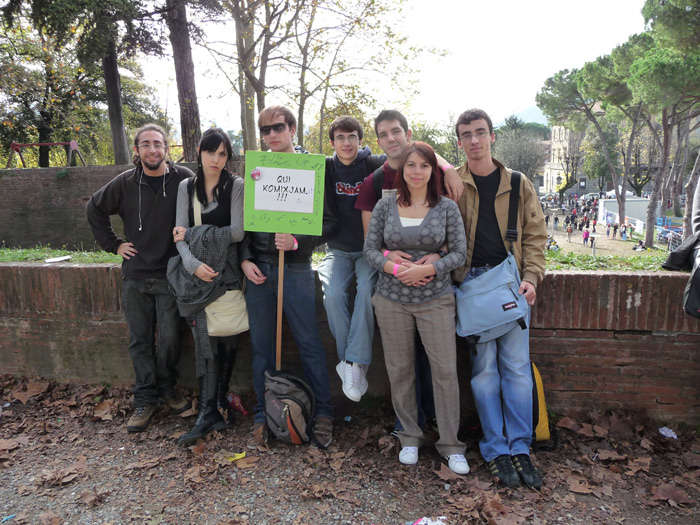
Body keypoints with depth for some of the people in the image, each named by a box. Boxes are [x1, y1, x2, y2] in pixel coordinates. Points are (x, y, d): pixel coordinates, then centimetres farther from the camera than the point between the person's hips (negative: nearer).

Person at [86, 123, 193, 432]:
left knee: (169, 338, 1)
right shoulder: (125, 183, 3)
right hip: (135, 276, 3)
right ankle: (145, 400, 18)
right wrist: (113, 244, 10)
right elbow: (95, 209, 18)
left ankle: (167, 389, 24)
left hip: (170, 275, -2)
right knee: (139, 341, 7)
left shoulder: (184, 179, -6)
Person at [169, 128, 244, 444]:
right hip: (197, 274, 2)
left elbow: (238, 231, -9)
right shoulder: (186, 187, 12)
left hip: (227, 273, -2)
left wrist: (194, 233, -6)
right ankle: (212, 412, 2)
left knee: (225, 340, 1)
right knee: (205, 341, -4)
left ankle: (212, 411, 16)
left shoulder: (236, 186, 1)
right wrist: (192, 263, -13)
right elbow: (180, 235, 5)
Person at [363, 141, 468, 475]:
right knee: (399, 370, 9)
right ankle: (410, 437, 27)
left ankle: (450, 444, 16)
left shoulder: (447, 208, 1)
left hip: (435, 299, -1)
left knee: (445, 370, -1)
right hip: (392, 299, 1)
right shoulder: (385, 206, 4)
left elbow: (460, 253, -2)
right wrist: (395, 268, -15)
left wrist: (426, 269, -17)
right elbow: (370, 249, 3)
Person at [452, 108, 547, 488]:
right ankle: (495, 450, 12)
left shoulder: (518, 184, 10)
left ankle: (520, 447, 13)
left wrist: (531, 277, -4)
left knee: (517, 365, 1)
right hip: (471, 281, -1)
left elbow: (535, 235, 10)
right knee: (484, 366, 0)